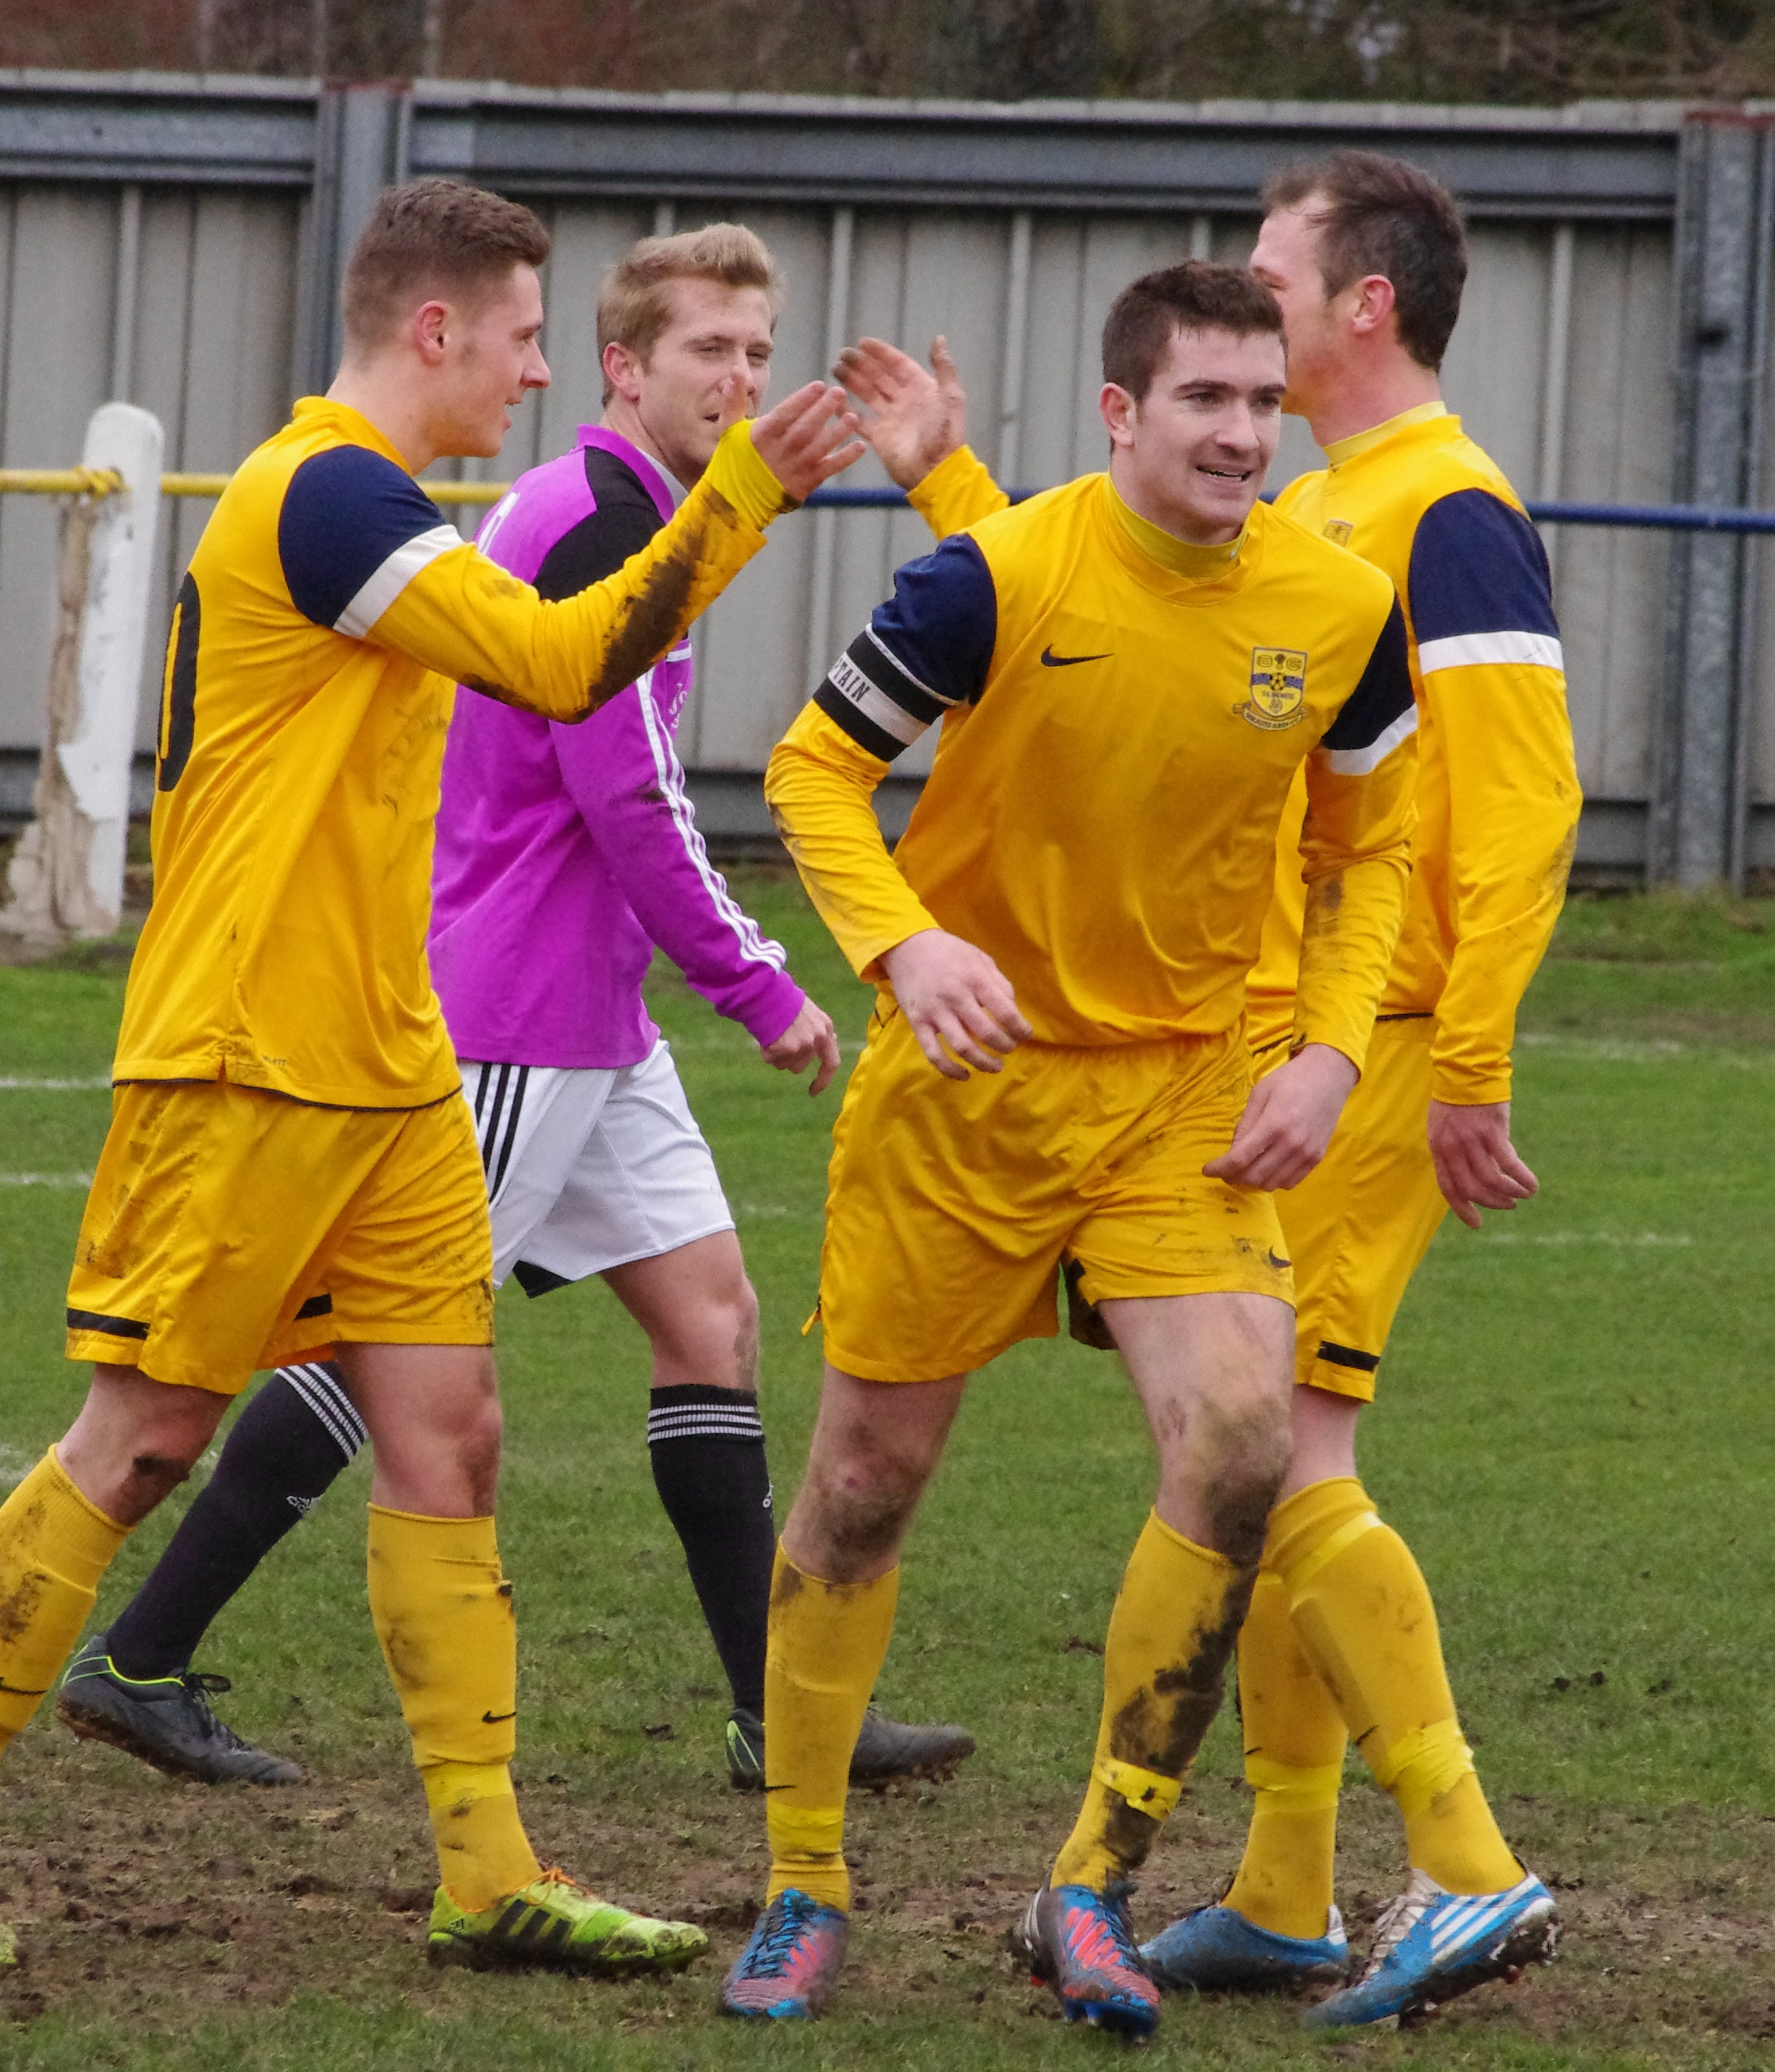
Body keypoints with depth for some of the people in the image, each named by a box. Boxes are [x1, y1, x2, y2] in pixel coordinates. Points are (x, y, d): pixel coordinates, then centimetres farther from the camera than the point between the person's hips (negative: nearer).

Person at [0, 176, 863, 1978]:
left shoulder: (351, 503, 16)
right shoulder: (323, 495, -16)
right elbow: (559, 665, -21)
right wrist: (740, 492, -16)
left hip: (383, 1070, 10)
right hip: (243, 1067, -10)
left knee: (444, 1436, 4)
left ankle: (489, 1876, 3)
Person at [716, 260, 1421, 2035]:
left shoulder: (1342, 611, -4)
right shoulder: (999, 578, -15)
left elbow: (1367, 846, 11)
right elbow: (814, 768, -7)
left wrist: (1332, 1050, -3)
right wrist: (904, 943, -25)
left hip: (1184, 1089, 2)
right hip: (964, 1081, -2)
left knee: (1240, 1447, -18)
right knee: (867, 1476, 4)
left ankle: (1094, 1891, -4)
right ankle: (802, 1891, 23)